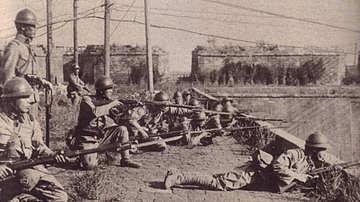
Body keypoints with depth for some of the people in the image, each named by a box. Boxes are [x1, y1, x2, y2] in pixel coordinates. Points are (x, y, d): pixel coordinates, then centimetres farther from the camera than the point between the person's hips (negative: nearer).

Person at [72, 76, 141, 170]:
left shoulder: (107, 102, 8)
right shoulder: (87, 100, -9)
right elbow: (94, 112, -30)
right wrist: (111, 105, -21)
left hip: (102, 136, 6)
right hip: (88, 140, -6)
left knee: (122, 129, -12)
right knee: (90, 165, -26)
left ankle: (125, 160, -3)